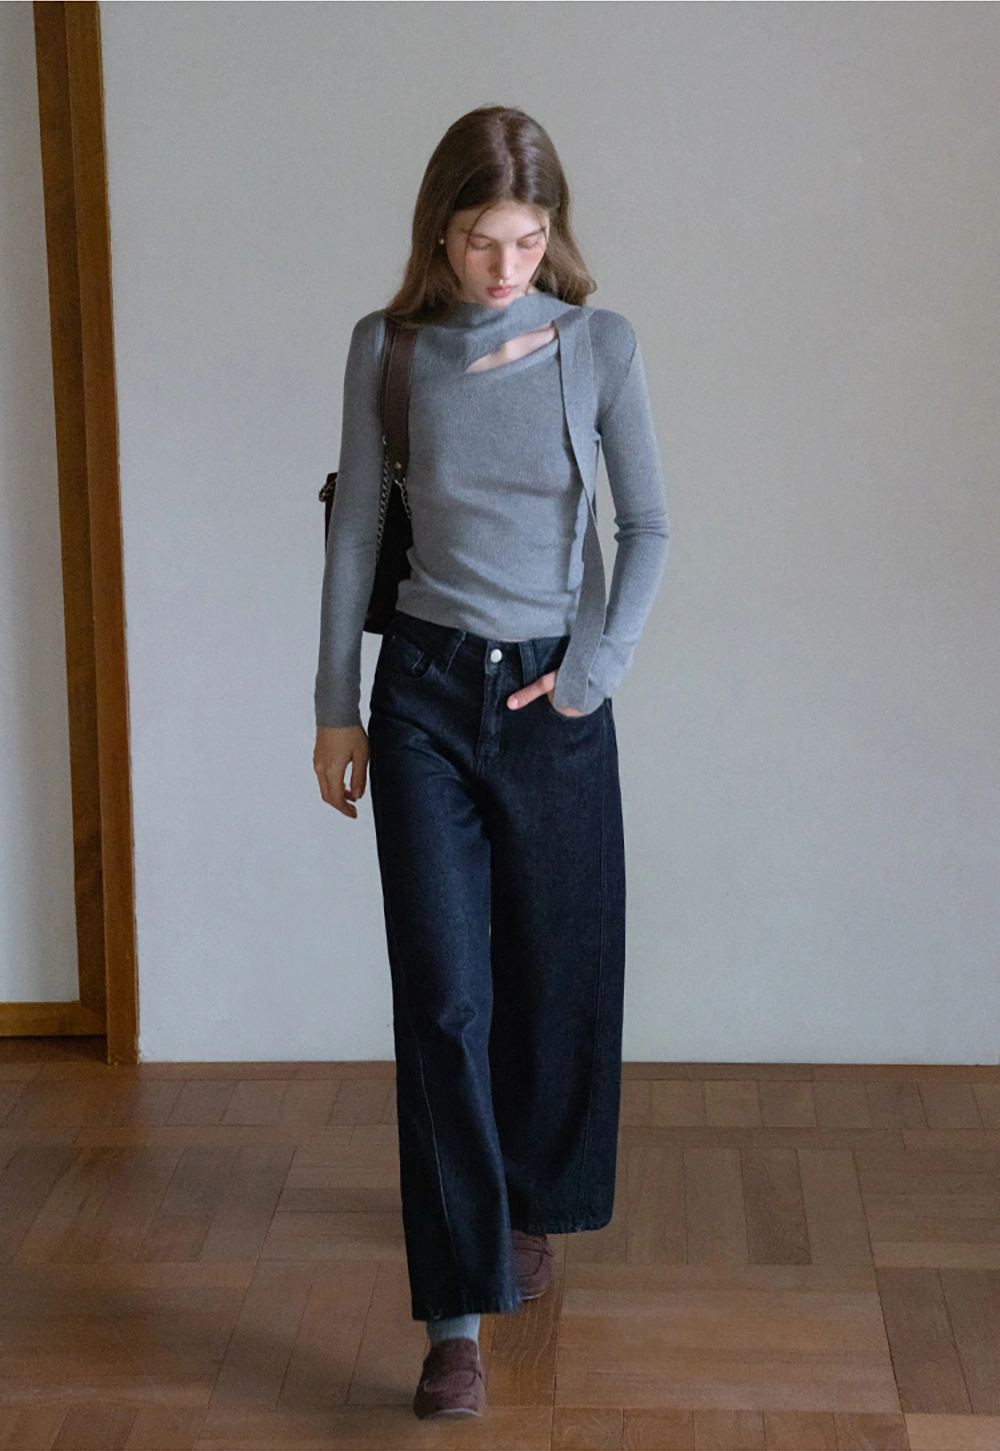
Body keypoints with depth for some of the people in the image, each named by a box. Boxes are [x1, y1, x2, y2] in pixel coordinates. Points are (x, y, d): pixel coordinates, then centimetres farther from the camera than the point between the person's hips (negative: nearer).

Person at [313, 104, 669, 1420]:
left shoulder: (598, 346, -1)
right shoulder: (387, 348, 0)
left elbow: (649, 526, 1)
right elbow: (355, 530, 4)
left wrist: (593, 670, -8)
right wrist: (338, 705, 5)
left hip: (554, 696, 1)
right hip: (426, 692, 0)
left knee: (555, 979, 10)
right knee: (442, 998, -5)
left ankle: (530, 1205, 36)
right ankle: (459, 1312, 0)